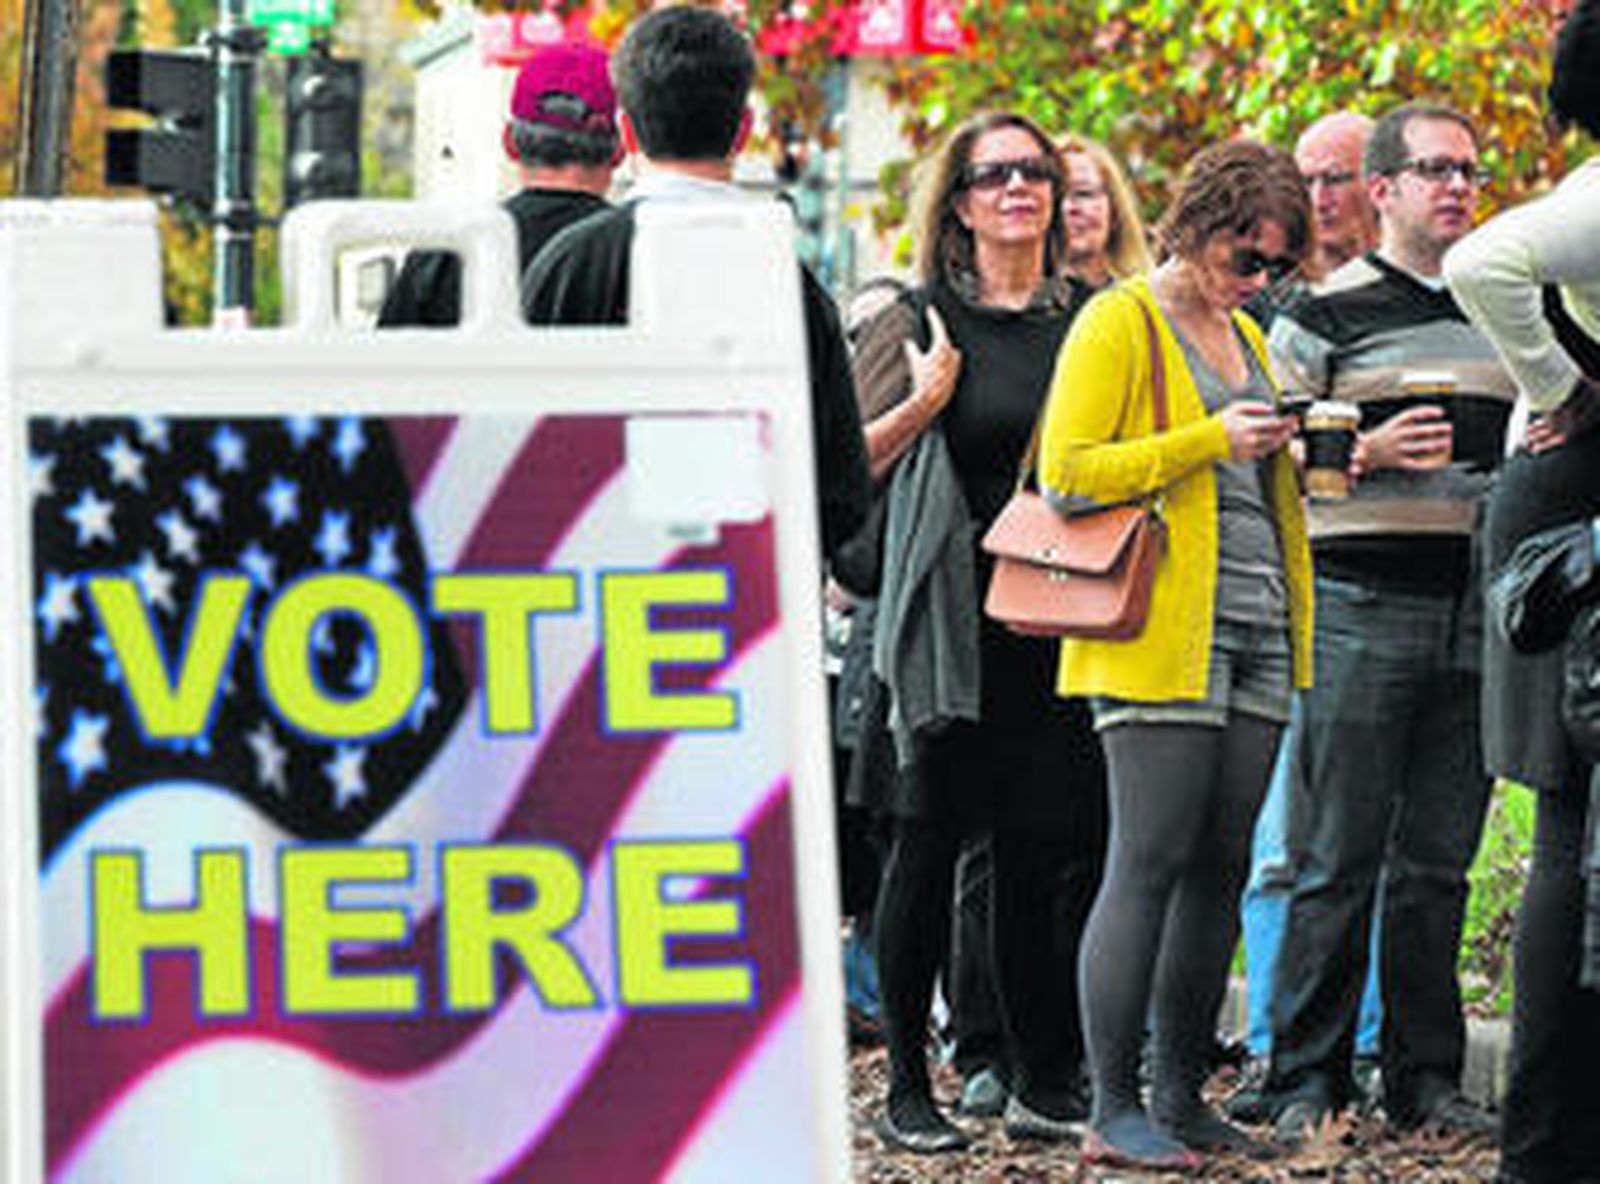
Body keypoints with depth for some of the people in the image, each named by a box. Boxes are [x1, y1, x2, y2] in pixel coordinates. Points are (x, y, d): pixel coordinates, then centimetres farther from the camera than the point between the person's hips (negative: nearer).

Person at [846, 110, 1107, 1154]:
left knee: (1051, 851, 2)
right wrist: (925, 400, -13)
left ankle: (1044, 1081, 9)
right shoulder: (923, 320, 2)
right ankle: (909, 1085, 5)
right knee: (929, 842, -1)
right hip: (953, 617, -3)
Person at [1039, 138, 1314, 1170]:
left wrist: (1278, 446, 10)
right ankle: (1114, 1113, -7)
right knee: (1151, 866, -9)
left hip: (1252, 636, 8)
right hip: (1160, 638, -8)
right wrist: (1211, 441, -15)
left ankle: (1181, 1094, 12)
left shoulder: (1246, 336, 21)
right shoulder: (1119, 323, -3)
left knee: (1221, 868, 6)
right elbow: (1066, 471, -12)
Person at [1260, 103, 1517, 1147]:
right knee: (1339, 859, -5)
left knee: (1440, 862, 7)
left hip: (1477, 608, 5)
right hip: (1362, 601, -5)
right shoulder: (1325, 317, 0)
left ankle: (1426, 1078, 12)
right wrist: (1367, 452, -14)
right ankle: (1308, 1079, 0)